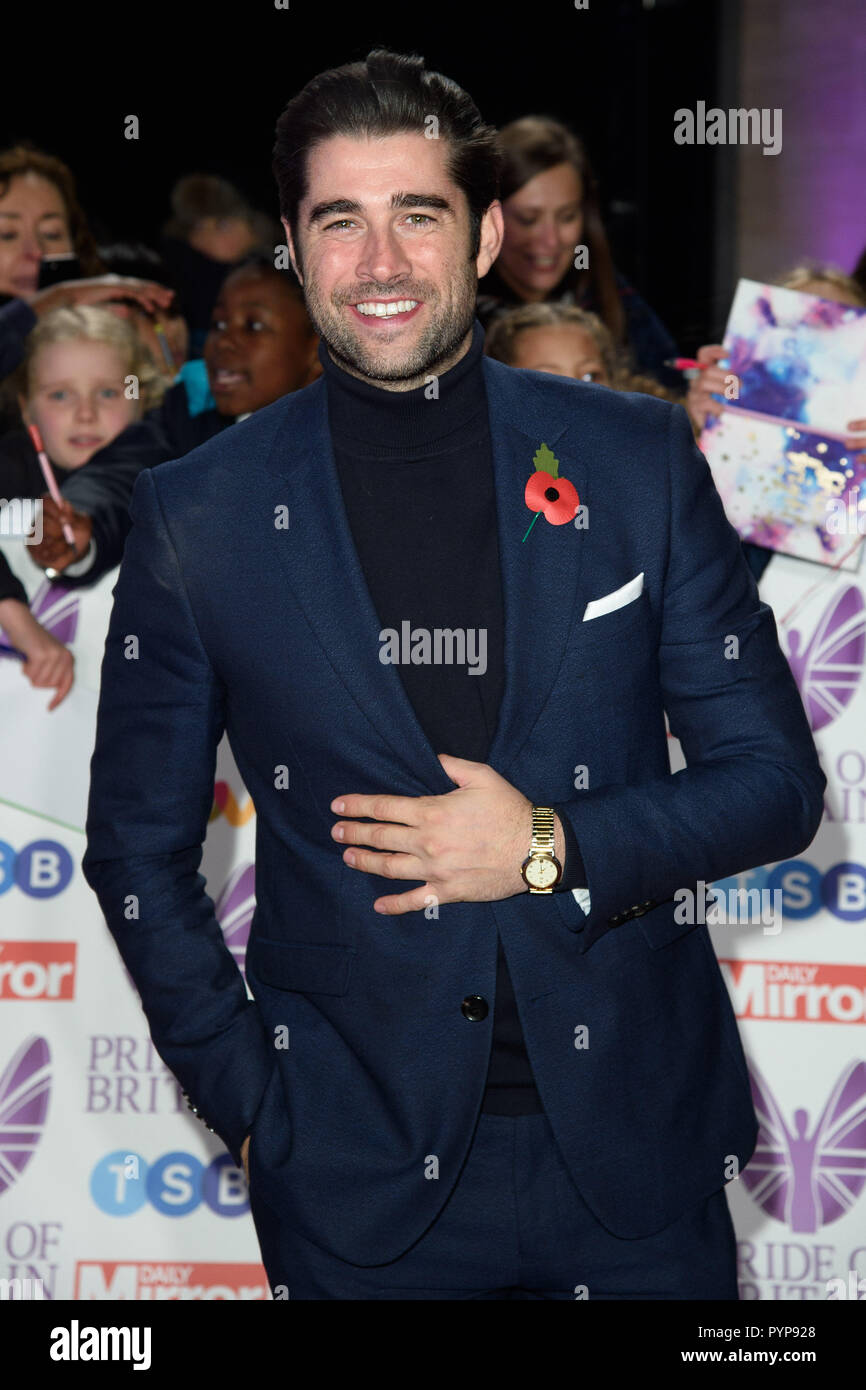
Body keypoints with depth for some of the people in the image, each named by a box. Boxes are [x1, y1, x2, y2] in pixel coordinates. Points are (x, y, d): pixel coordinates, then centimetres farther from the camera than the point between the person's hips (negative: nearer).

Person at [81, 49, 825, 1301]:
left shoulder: (639, 461, 0)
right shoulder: (198, 517, -1)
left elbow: (777, 778, 2)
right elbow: (140, 851, 5)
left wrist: (553, 849, -12)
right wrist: (250, 1103, -1)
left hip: (636, 1149, 1)